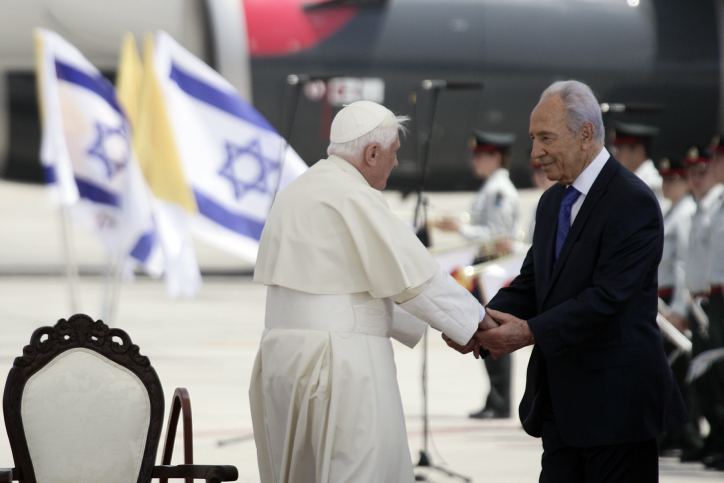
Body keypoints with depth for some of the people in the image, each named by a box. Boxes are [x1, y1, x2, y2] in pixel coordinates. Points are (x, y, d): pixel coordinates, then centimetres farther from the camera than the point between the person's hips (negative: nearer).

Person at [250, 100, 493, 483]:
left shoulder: (296, 193, 16)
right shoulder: (353, 197, -12)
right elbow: (416, 276, -11)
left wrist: (415, 324, 22)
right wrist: (474, 323, 0)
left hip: (283, 351, 9)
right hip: (341, 361, -9)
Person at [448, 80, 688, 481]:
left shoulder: (632, 202, -15)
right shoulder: (553, 202, 15)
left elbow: (607, 297, -22)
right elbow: (531, 282, 13)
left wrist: (531, 332, -26)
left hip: (616, 402, -8)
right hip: (561, 401, 9)